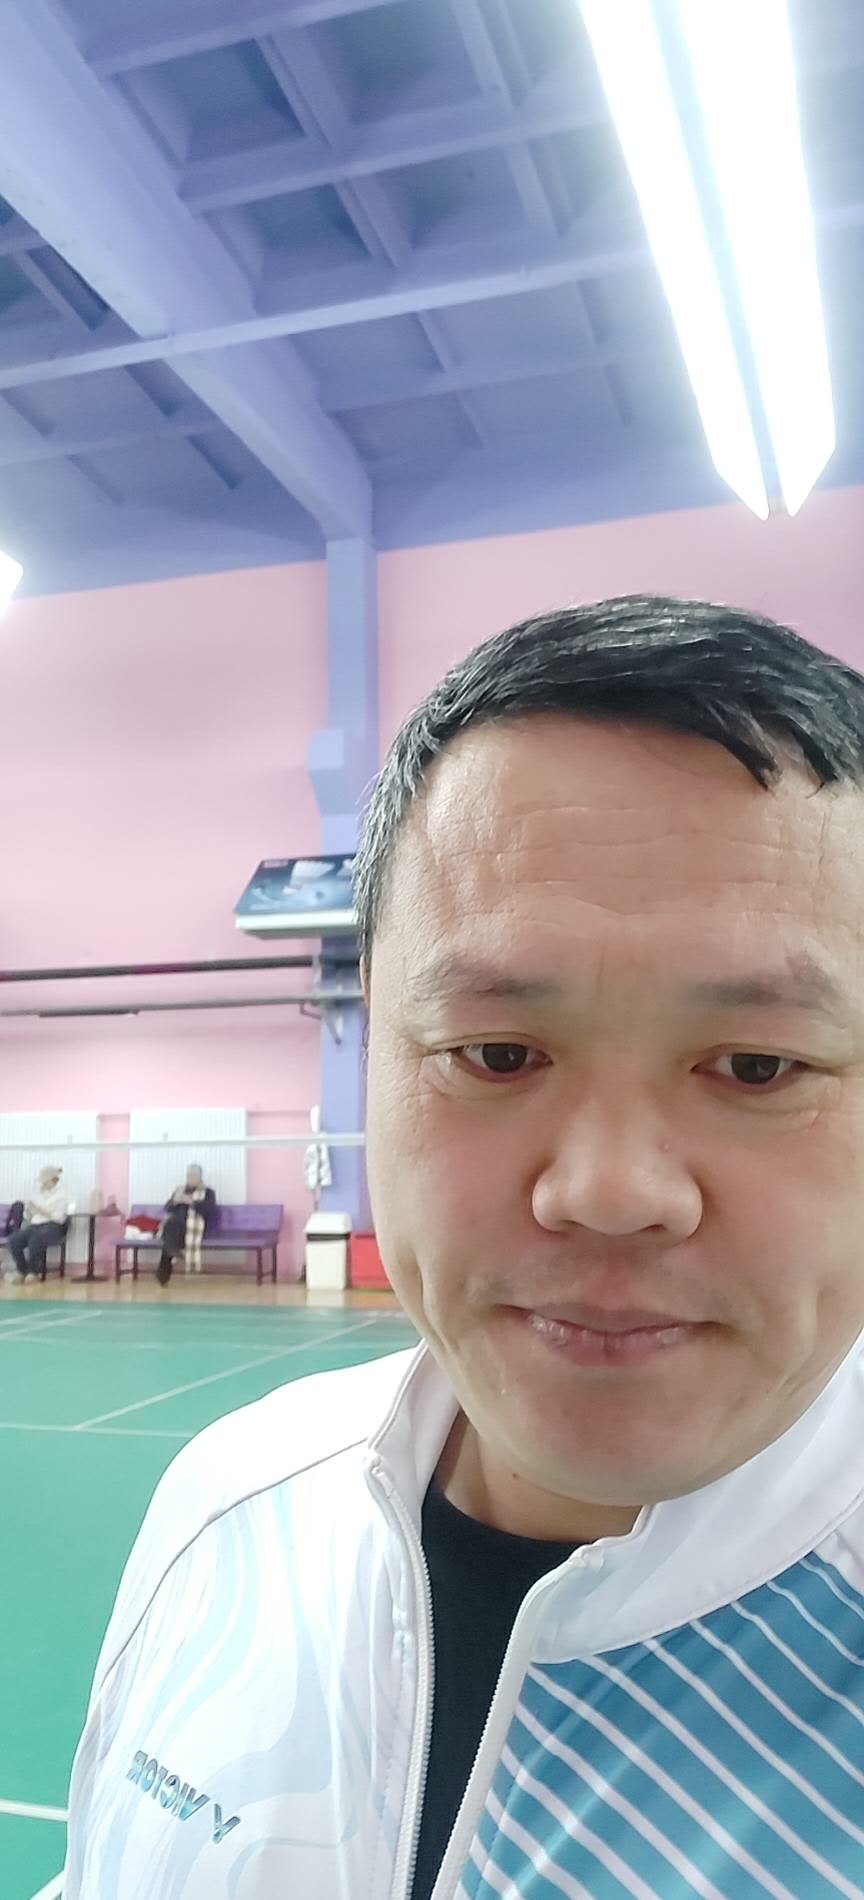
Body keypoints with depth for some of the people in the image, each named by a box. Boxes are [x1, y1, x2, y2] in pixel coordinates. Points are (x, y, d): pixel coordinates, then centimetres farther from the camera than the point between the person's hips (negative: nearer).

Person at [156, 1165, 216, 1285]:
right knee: (170, 1224, -36)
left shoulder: (208, 1192, 16)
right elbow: (167, 1208, 15)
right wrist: (175, 1200, -6)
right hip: (177, 1225, 3)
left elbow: (210, 1210, -3)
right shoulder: (179, 1190, 26)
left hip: (196, 1227, -3)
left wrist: (191, 1202, -12)